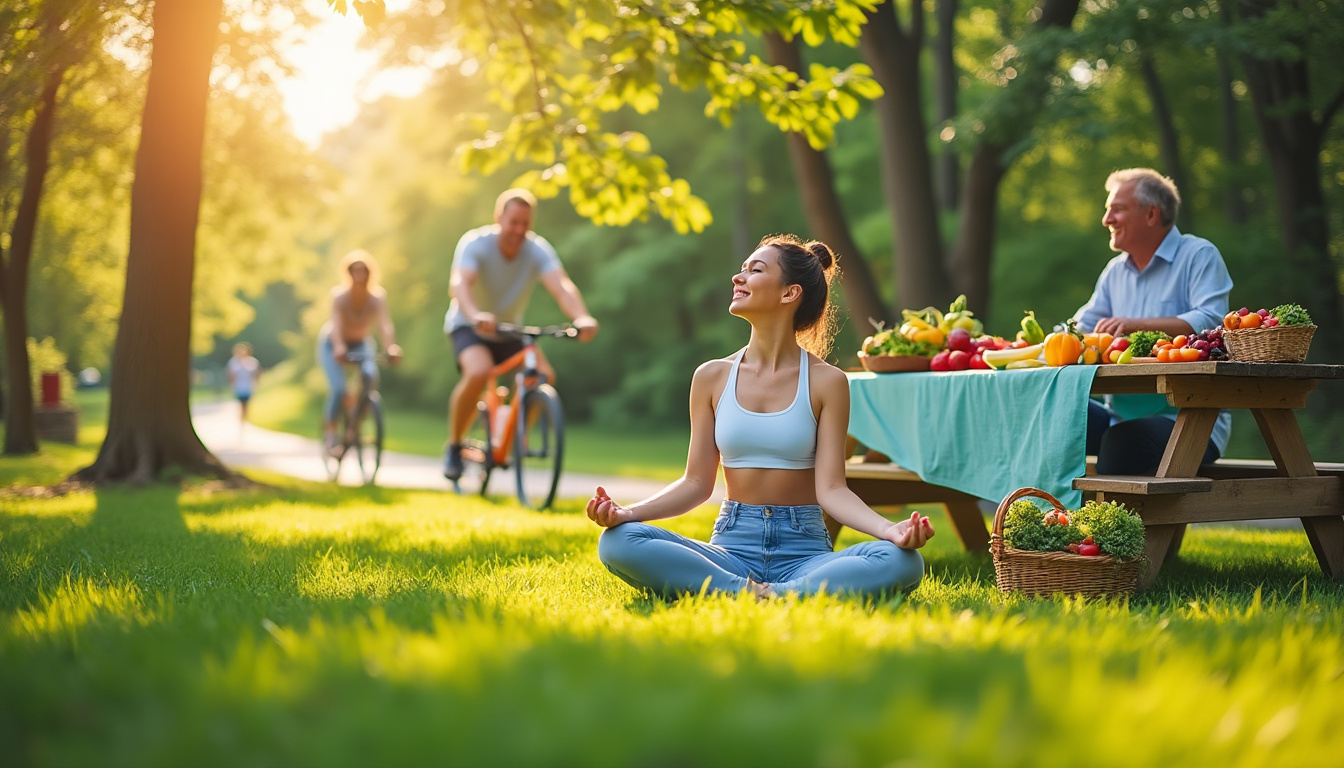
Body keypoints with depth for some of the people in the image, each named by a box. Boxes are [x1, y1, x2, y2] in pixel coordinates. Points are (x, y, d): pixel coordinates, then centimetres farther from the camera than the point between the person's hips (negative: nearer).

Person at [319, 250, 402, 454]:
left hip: (361, 343, 2)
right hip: (333, 344, -2)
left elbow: (385, 324, -37)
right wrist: (339, 347, -59)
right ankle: (329, 429, 2)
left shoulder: (377, 296, -23)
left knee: (371, 377, -27)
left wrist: (392, 348, -55)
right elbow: (336, 323, -40)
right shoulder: (339, 295, -26)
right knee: (339, 388, -22)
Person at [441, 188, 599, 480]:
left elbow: (562, 286, -32)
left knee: (543, 375, -21)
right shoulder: (475, 243, -22)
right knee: (478, 372, -34)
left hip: (509, 331, 4)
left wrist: (582, 317, -53)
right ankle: (453, 447, -11)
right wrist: (475, 315, -61)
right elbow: (459, 284, -40)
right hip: (469, 326, -4)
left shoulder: (538, 250, -16)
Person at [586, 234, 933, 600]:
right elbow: (697, 483, 6)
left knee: (902, 562, -31)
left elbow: (831, 489, -5)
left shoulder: (826, 382, 0)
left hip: (804, 550, -1)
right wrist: (627, 512, -10)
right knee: (617, 542, -26)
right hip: (732, 547, 2)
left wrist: (890, 529, -24)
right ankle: (759, 596, -28)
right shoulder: (712, 377, 7)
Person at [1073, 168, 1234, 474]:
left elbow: (1210, 322, -17)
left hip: (1187, 418, -7)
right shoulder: (1115, 271, 21)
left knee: (1121, 440, -36)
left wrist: (1137, 325, -23)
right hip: (1121, 416, 7)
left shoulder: (1200, 256, -1)